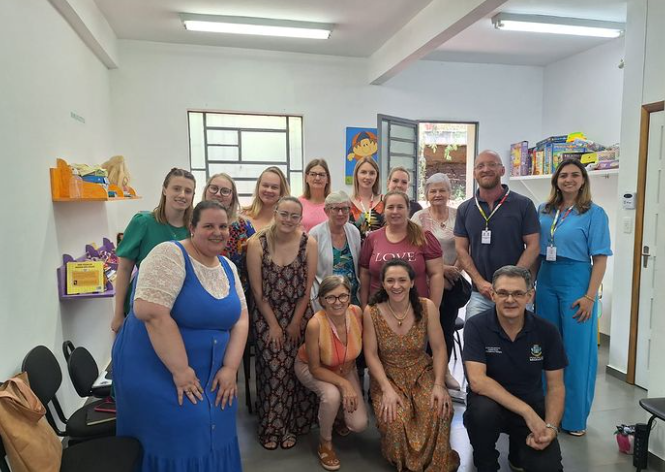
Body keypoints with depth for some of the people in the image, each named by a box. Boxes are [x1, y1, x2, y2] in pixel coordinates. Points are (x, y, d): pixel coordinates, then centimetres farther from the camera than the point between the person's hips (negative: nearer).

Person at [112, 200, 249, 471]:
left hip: (208, 374, 7)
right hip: (156, 371, -6)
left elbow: (241, 318, 3)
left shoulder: (228, 267, 5)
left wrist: (230, 368, -9)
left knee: (213, 434, 10)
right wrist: (180, 370, -25)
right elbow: (151, 312, -28)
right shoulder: (171, 255, -18)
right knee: (181, 436, -6)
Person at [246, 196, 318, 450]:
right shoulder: (257, 243, -11)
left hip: (299, 314, 1)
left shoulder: (309, 243, -8)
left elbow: (307, 288, -4)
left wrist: (295, 322, -4)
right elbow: (257, 290, -8)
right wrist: (273, 324, -8)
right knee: (273, 369, -3)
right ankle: (271, 427, 16)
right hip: (267, 315, -1)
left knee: (295, 369, 2)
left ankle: (291, 425, 21)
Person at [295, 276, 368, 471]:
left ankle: (339, 413, 28)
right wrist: (343, 383, -33)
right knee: (332, 394, -34)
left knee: (359, 425, -9)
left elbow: (357, 346, -4)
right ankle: (325, 442, -4)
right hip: (311, 368, -3)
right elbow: (315, 368, -25)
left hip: (345, 368, 3)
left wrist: (346, 373, -11)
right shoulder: (315, 324, -37)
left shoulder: (357, 312, -26)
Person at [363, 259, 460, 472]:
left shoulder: (427, 307, -10)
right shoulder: (371, 312, -11)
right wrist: (387, 389, -18)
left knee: (440, 410, -26)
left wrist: (438, 384, -18)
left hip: (422, 373, 1)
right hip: (388, 376, -1)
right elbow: (371, 355, -9)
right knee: (394, 419, -26)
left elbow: (439, 349, -7)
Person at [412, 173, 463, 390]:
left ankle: (445, 369, 27)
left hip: (453, 280, 2)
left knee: (448, 326, 9)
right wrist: (441, 268, -13)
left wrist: (456, 269, -9)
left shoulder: (458, 215, 3)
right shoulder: (419, 217, -3)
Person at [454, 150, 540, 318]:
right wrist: (480, 282, -8)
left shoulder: (523, 205, -1)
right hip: (479, 293, 2)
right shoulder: (465, 209, 6)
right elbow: (461, 249, 4)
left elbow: (532, 246, -3)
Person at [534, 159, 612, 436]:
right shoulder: (543, 211, 8)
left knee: (576, 350, 3)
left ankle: (574, 416, 19)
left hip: (576, 282, -4)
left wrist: (590, 296, -14)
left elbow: (600, 258, -7)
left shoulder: (594, 213, -3)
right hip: (546, 282, 4)